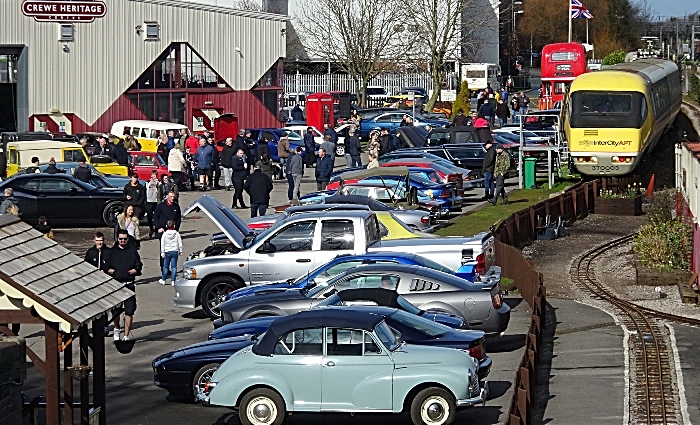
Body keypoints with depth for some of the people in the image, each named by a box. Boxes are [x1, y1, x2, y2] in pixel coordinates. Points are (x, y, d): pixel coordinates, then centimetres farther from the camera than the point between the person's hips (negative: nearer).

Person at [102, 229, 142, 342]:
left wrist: (130, 272, -10)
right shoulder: (111, 252, 12)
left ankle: (126, 336, -2)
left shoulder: (133, 251, 11)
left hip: (129, 285, -1)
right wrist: (113, 272, -10)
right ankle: (117, 329, 32)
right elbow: (105, 267, 7)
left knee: (129, 311, -5)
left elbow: (138, 267, 7)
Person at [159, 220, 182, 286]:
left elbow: (162, 244, -3)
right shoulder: (177, 234, -1)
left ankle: (163, 280, 16)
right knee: (174, 266, 3)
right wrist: (180, 251, 11)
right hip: (175, 251, 0)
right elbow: (180, 243, 2)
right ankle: (172, 281, 1)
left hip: (167, 252, 0)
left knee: (165, 266, 9)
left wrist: (162, 252, 1)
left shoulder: (164, 234, -3)